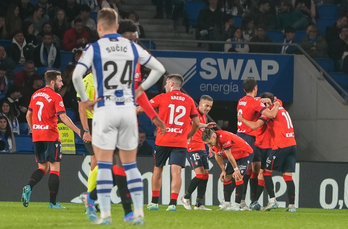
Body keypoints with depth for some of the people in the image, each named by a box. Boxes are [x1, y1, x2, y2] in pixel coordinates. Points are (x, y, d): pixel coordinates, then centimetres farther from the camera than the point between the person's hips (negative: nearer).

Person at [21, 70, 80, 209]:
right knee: (55, 168, 1)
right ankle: (53, 202, -2)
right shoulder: (55, 97, -9)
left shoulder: (35, 95, 11)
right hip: (51, 136, -6)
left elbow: (28, 115, 17)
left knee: (43, 167, 15)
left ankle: (29, 187, -11)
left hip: (37, 137, 6)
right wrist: (78, 131, -15)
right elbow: (63, 117, -17)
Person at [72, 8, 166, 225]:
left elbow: (77, 75, -18)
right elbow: (159, 69, 12)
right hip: (128, 108, 3)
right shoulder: (132, 47, 6)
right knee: (130, 164, 10)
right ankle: (139, 213, 6)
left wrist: (85, 99, -6)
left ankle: (105, 214, -4)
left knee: (104, 164, 0)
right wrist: (141, 89, 15)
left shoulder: (94, 48, -6)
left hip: (105, 109, -3)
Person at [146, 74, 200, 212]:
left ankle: (154, 202, 20)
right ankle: (173, 203, -17)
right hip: (180, 142, 1)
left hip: (162, 140, -1)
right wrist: (189, 135, 28)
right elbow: (196, 123, 12)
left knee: (157, 169, 14)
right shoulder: (189, 100, 7)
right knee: (176, 171, -6)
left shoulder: (162, 98, 1)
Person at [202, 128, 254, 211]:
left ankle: (237, 204, -16)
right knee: (227, 177, 3)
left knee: (237, 177, -19)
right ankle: (227, 203, 7)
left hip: (245, 154, -9)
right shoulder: (212, 141, -10)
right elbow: (218, 156, 4)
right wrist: (223, 171, 4)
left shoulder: (224, 137, -37)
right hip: (235, 157, 9)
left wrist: (236, 169, -19)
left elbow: (229, 155, -27)